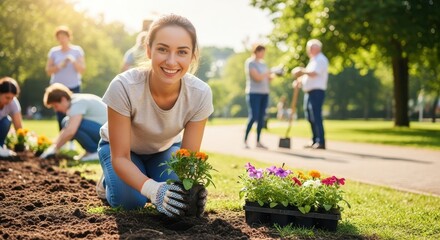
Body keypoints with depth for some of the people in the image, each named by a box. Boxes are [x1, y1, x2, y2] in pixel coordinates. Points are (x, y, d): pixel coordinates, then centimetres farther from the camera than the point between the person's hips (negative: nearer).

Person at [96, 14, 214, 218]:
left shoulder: (200, 94, -31)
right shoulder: (124, 87, -38)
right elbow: (120, 157, -32)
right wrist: (153, 189, -50)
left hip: (165, 149, 3)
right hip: (121, 148, -2)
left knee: (180, 196, -21)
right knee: (130, 200, -26)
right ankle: (108, 182, 9)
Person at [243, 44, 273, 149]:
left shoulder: (263, 63, 17)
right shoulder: (250, 63, -5)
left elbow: (267, 79, 16)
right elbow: (257, 77, -16)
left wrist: (273, 75, -4)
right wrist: (267, 73, -4)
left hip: (264, 93, 7)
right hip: (254, 93, -7)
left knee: (261, 118, 4)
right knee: (253, 117, -12)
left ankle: (258, 141, 8)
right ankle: (245, 140, -7)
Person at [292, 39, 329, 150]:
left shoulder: (321, 59, -10)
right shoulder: (314, 60, 22)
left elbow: (313, 73, -22)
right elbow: (308, 75, 23)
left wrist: (302, 71, -9)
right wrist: (299, 81, 6)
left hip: (317, 91, -10)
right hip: (309, 91, 10)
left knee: (316, 116, -13)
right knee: (310, 117, 11)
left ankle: (321, 142, -13)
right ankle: (315, 141, 17)